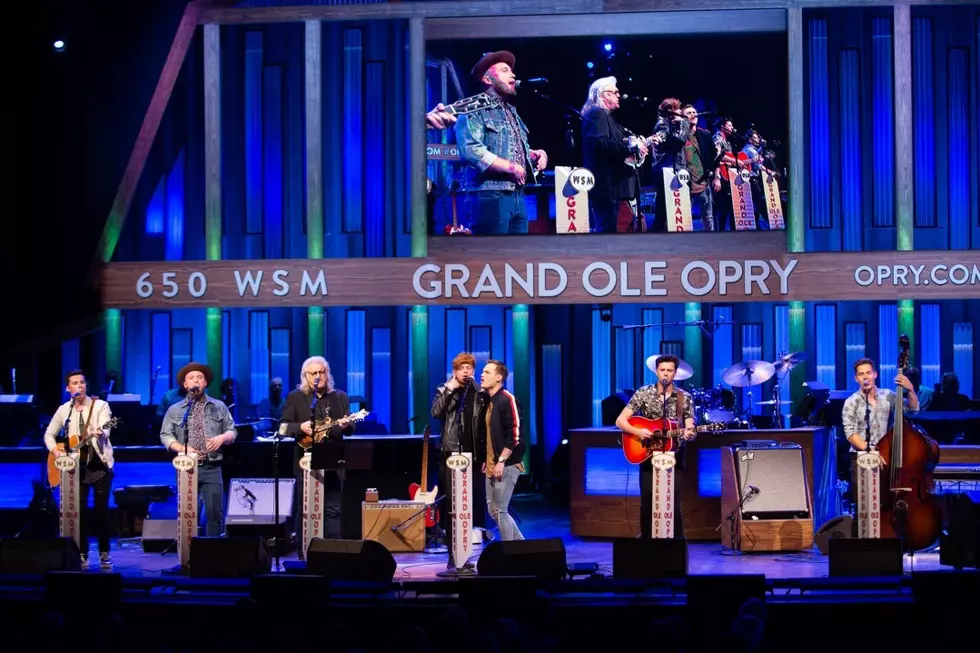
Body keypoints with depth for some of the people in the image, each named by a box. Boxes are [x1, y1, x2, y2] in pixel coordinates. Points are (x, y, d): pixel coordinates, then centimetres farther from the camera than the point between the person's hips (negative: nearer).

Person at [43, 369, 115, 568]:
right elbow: (49, 434, 15)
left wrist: (99, 433, -42)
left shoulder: (100, 405, -4)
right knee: (79, 510, 2)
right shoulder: (63, 410, 7)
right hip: (77, 466, 3)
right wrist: (55, 449, -4)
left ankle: (104, 553, 8)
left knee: (101, 510, -2)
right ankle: (82, 554, 9)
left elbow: (105, 431, -19)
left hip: (100, 464, -3)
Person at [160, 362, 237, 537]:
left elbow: (232, 432, 12)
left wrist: (222, 438, -11)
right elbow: (165, 435, 5)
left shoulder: (219, 407, 11)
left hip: (211, 468, 0)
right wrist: (183, 449, -11)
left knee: (215, 513, -4)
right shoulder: (175, 410, 9)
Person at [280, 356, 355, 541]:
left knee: (333, 509, 1)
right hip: (305, 461, -1)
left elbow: (351, 429, 7)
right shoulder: (294, 397, 5)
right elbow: (284, 426, 0)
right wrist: (301, 427, -18)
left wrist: (345, 425, -17)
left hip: (333, 461, 1)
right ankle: (305, 549, 7)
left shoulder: (340, 397, 11)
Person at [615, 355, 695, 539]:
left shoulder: (684, 398, 1)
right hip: (648, 455, 0)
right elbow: (620, 421, -4)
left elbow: (689, 429, -2)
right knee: (647, 502, -3)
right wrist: (638, 432, -20)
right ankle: (646, 542, 12)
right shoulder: (643, 393, -2)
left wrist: (689, 434, -25)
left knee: (674, 504, -6)